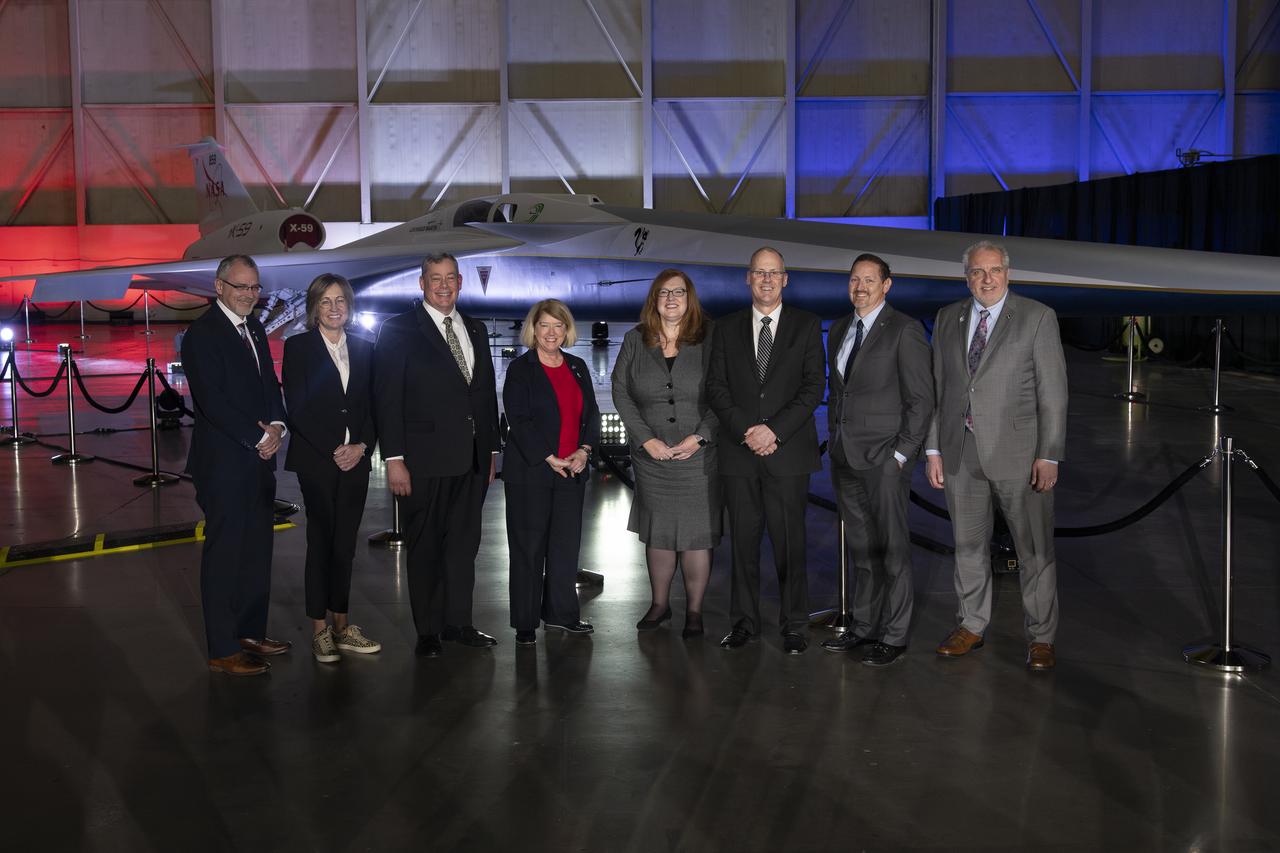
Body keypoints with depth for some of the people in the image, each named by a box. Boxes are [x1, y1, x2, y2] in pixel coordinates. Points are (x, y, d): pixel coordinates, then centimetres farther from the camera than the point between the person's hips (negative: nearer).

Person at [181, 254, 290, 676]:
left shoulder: (254, 328, 14)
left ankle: (251, 632, 25)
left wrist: (277, 426, -5)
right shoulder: (202, 334, -11)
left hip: (259, 458, 8)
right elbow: (212, 401, -18)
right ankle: (223, 650, 6)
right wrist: (259, 439, -15)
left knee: (257, 550, 13)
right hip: (224, 462, -8)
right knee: (224, 554, -2)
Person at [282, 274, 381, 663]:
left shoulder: (363, 349, 12)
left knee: (345, 544, 7)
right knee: (321, 541, -1)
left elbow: (372, 406, 10)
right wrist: (332, 450, -12)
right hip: (316, 460, -4)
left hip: (355, 459, 4)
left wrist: (361, 446, -6)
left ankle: (341, 625, 14)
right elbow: (297, 408, -7)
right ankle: (320, 629, 6)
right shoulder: (298, 347, 0)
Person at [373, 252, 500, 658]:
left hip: (472, 458, 5)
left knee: (464, 543, 12)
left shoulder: (476, 329, 14)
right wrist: (394, 459, -13)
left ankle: (458, 622, 23)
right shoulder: (398, 330, -4)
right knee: (425, 546, 4)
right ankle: (428, 630, 13)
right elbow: (387, 399, -8)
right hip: (425, 459, -5)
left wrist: (491, 448, 13)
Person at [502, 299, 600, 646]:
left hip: (571, 471, 5)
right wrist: (549, 459, -16)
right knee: (529, 547, 0)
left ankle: (560, 613, 19)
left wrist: (583, 450, -5)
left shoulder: (578, 367, 13)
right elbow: (518, 420, -11)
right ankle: (525, 622, 7)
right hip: (530, 472, -5)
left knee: (567, 543, 8)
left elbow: (591, 413, 12)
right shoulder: (521, 369, -4)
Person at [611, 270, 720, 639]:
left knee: (696, 533, -1)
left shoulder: (709, 339, -1)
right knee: (657, 532, 8)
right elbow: (620, 393, 4)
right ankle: (660, 604, 23)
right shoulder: (635, 341, 6)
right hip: (652, 456, 2)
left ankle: (694, 611, 10)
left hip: (699, 455, -2)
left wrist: (701, 436, -13)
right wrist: (647, 439, -6)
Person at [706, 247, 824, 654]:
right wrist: (746, 431, -9)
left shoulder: (806, 326, 7)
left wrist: (775, 430, -12)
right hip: (739, 452, 2)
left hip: (788, 451, -2)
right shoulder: (727, 328, 12)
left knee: (789, 541, -1)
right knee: (743, 540, 5)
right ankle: (745, 621, 15)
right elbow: (716, 387, 5)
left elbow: (814, 386, -1)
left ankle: (795, 625, 9)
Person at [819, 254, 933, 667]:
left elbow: (921, 399, -9)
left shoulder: (904, 330, -7)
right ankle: (863, 626, 21)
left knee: (891, 549, -2)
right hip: (845, 457, 7)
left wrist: (902, 454, -13)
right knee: (860, 548, 13)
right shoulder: (839, 330, 15)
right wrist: (835, 441, 14)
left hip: (884, 458, -7)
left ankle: (893, 636, 5)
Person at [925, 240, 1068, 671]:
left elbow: (1053, 391, -6)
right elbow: (937, 388, 11)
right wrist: (933, 449, 6)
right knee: (968, 545, 13)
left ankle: (1041, 637, 13)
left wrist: (1049, 455, -11)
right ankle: (972, 627, 27)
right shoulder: (947, 319, 9)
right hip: (960, 453, 4)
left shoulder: (1038, 317, -3)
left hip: (1017, 451, -4)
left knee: (1035, 549, 1)